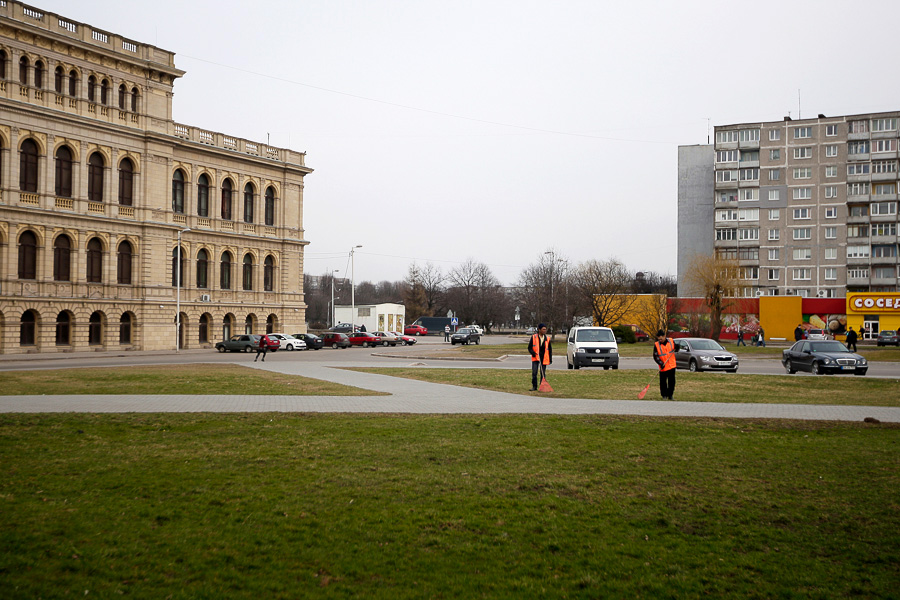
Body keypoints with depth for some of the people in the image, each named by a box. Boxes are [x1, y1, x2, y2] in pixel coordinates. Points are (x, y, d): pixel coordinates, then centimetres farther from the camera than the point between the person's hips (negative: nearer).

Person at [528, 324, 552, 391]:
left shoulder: (547, 339, 5)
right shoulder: (533, 337, -2)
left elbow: (550, 350, 11)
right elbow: (529, 348, 2)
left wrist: (550, 359, 6)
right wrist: (533, 353, -17)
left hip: (544, 358, 2)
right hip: (535, 358, -2)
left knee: (543, 374, 5)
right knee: (534, 373, -10)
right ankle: (534, 387, 0)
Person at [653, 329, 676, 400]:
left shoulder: (671, 341, -2)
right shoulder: (656, 345, -8)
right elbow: (655, 356, -9)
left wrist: (675, 349, -6)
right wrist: (661, 363, -21)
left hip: (672, 366, 2)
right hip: (663, 367, -2)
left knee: (672, 381, 6)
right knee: (663, 382, 0)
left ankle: (670, 395, 18)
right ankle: (664, 395, 14)